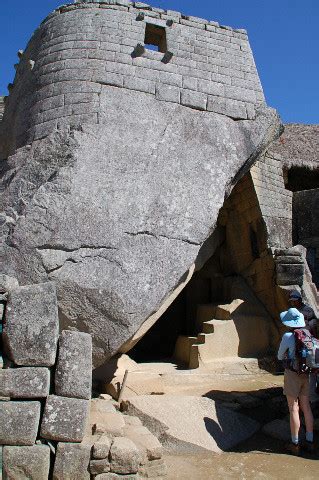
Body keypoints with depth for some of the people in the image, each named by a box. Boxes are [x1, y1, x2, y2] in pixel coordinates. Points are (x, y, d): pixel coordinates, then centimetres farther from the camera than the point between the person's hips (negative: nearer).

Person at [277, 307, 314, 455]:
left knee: (294, 409, 3)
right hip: (306, 375, 6)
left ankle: (295, 445, 13)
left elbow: (280, 356, -5)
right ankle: (309, 442, 25)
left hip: (292, 375, -6)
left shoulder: (288, 337, -18)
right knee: (306, 407, 16)